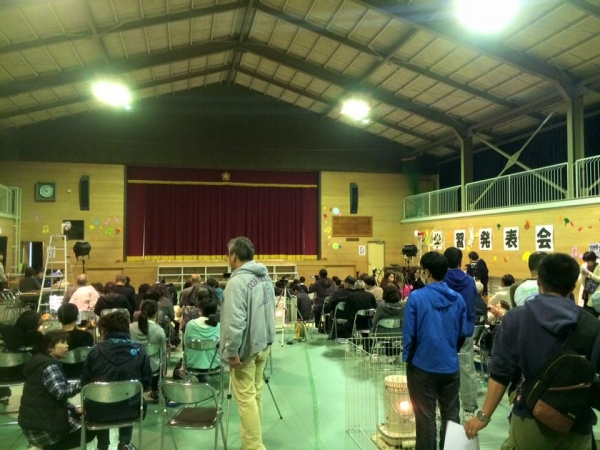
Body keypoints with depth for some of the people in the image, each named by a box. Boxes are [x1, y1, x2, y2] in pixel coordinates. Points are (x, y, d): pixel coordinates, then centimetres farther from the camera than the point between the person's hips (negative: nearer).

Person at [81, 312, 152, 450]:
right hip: (130, 409, 0)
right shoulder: (139, 350, -6)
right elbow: (147, 382, 1)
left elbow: (84, 383, 1)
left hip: (99, 411, 0)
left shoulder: (96, 350, -7)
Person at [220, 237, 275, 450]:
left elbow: (235, 321, -26)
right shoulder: (265, 277, 8)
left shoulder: (238, 281, -20)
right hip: (263, 343, 9)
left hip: (245, 347, -9)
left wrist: (232, 351, -18)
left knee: (246, 398, -1)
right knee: (256, 393, 17)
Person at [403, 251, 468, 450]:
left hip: (423, 365, -4)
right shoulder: (458, 298, -2)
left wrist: (407, 357, 5)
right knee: (451, 415, 16)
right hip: (450, 366, 4)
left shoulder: (416, 297, -14)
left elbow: (409, 333, -11)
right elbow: (463, 333, 5)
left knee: (426, 418, 8)